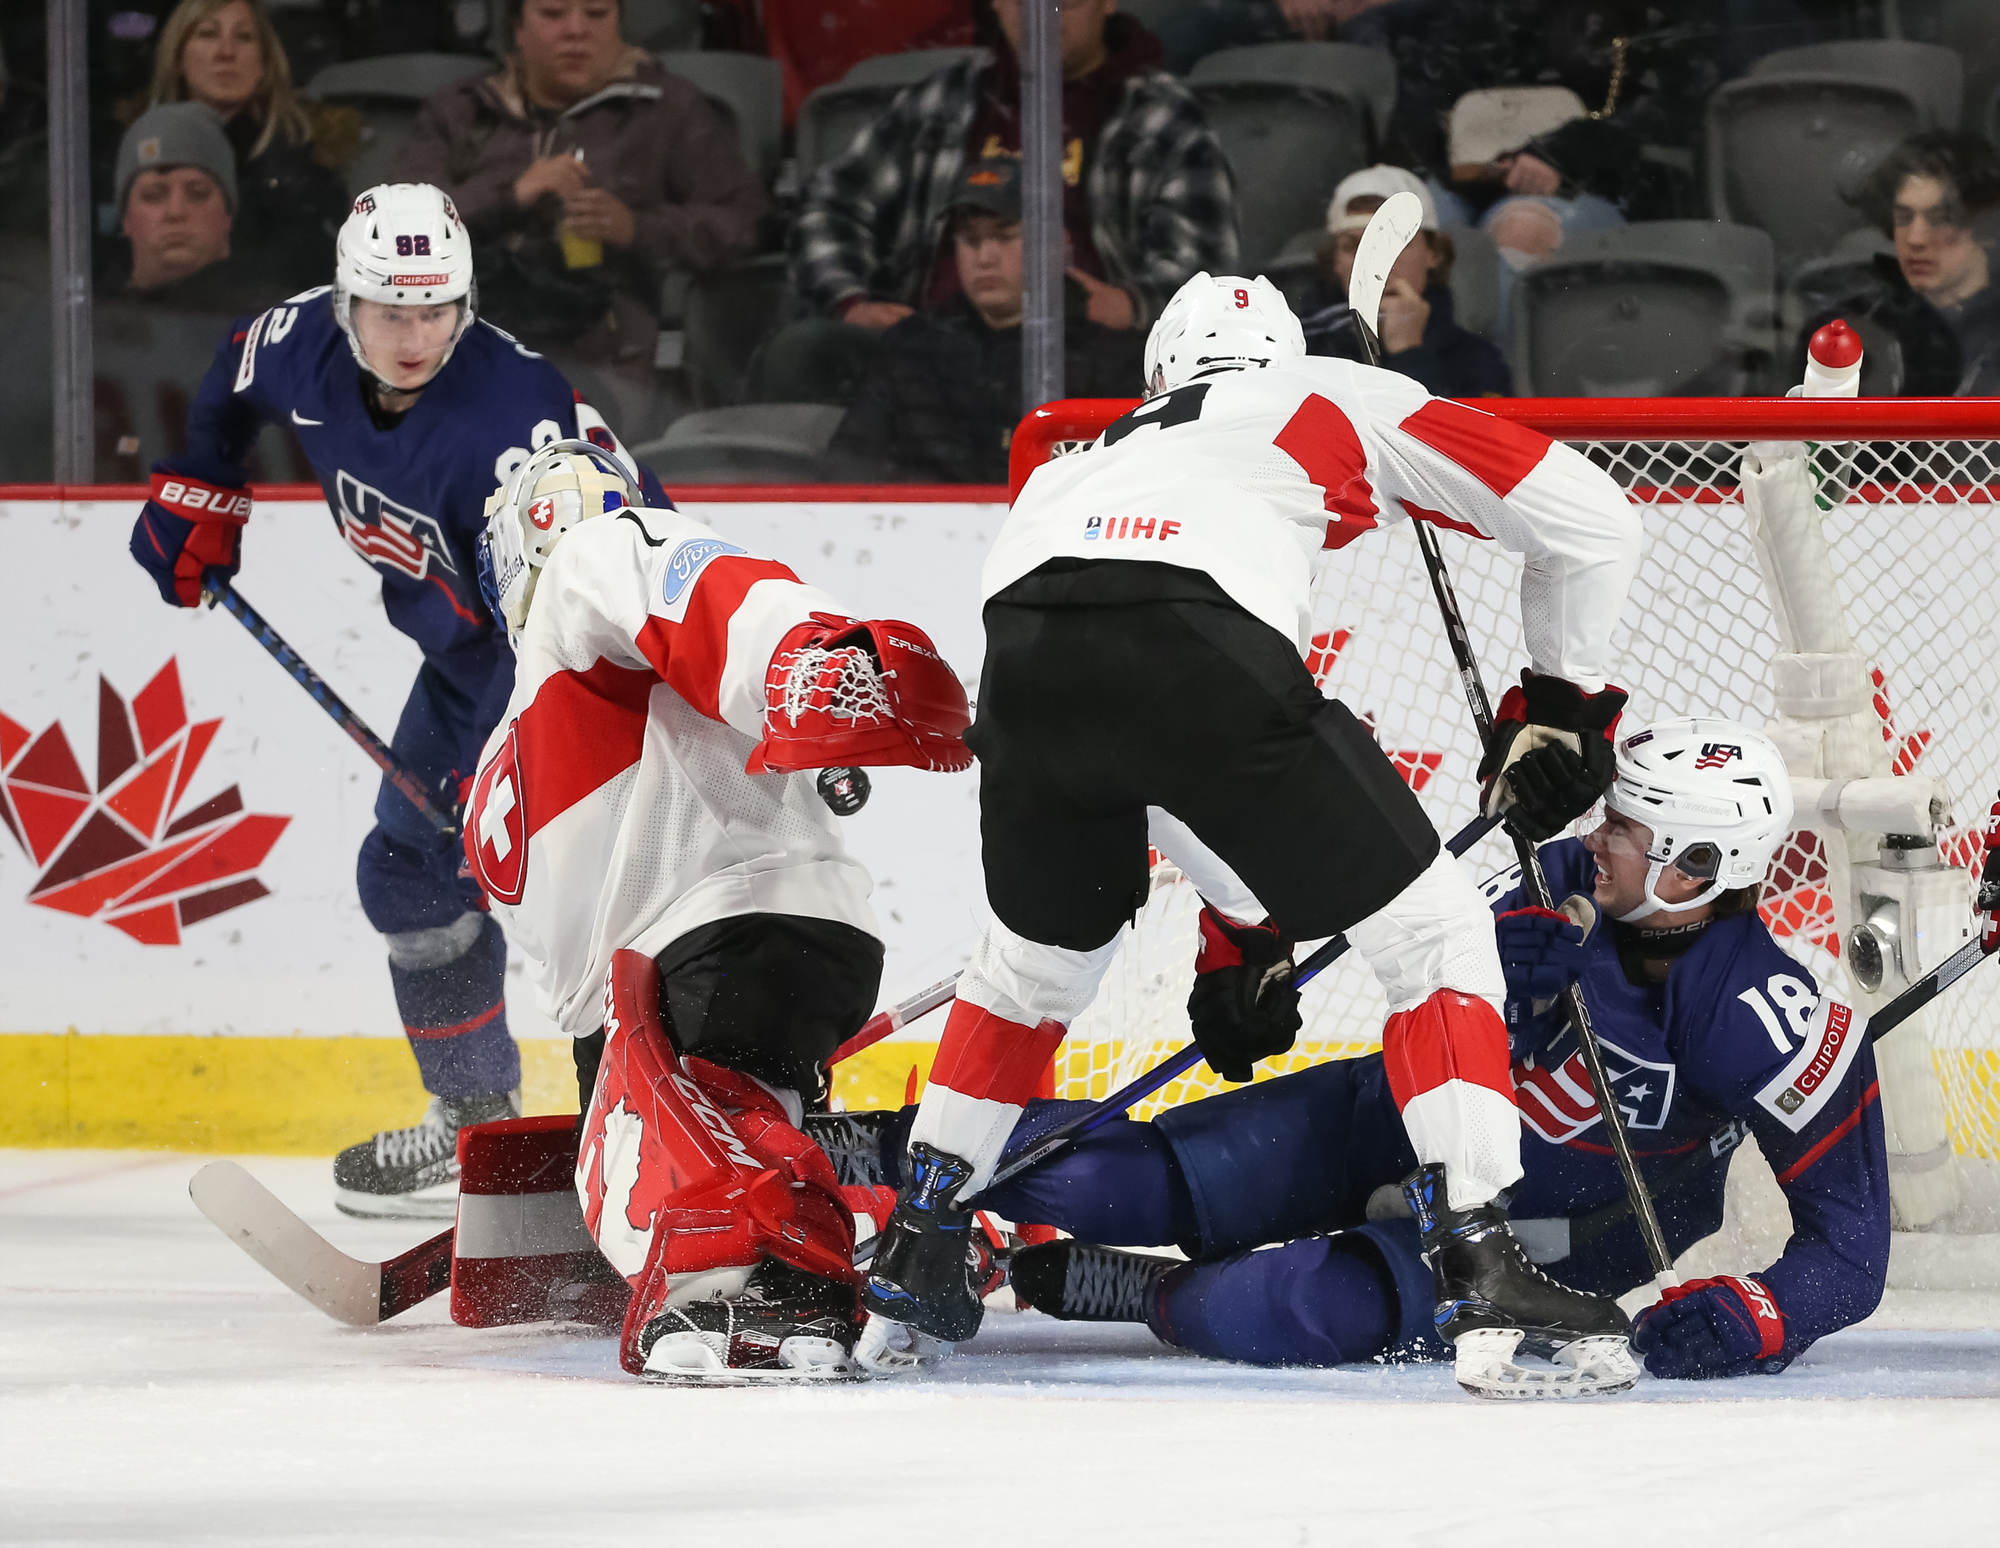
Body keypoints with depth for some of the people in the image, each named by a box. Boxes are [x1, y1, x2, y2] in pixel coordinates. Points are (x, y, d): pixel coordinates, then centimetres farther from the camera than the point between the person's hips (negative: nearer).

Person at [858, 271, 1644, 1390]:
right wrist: (1561, 707, 32)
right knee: (1428, 926, 8)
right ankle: (1479, 1262, -3)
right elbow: (1590, 518, 23)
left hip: (1025, 656, 5)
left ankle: (912, 1251, 36)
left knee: (1040, 951, 33)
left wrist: (1240, 942, 46)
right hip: (1195, 657, -5)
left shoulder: (1108, 451, 43)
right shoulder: (1347, 403, 30)